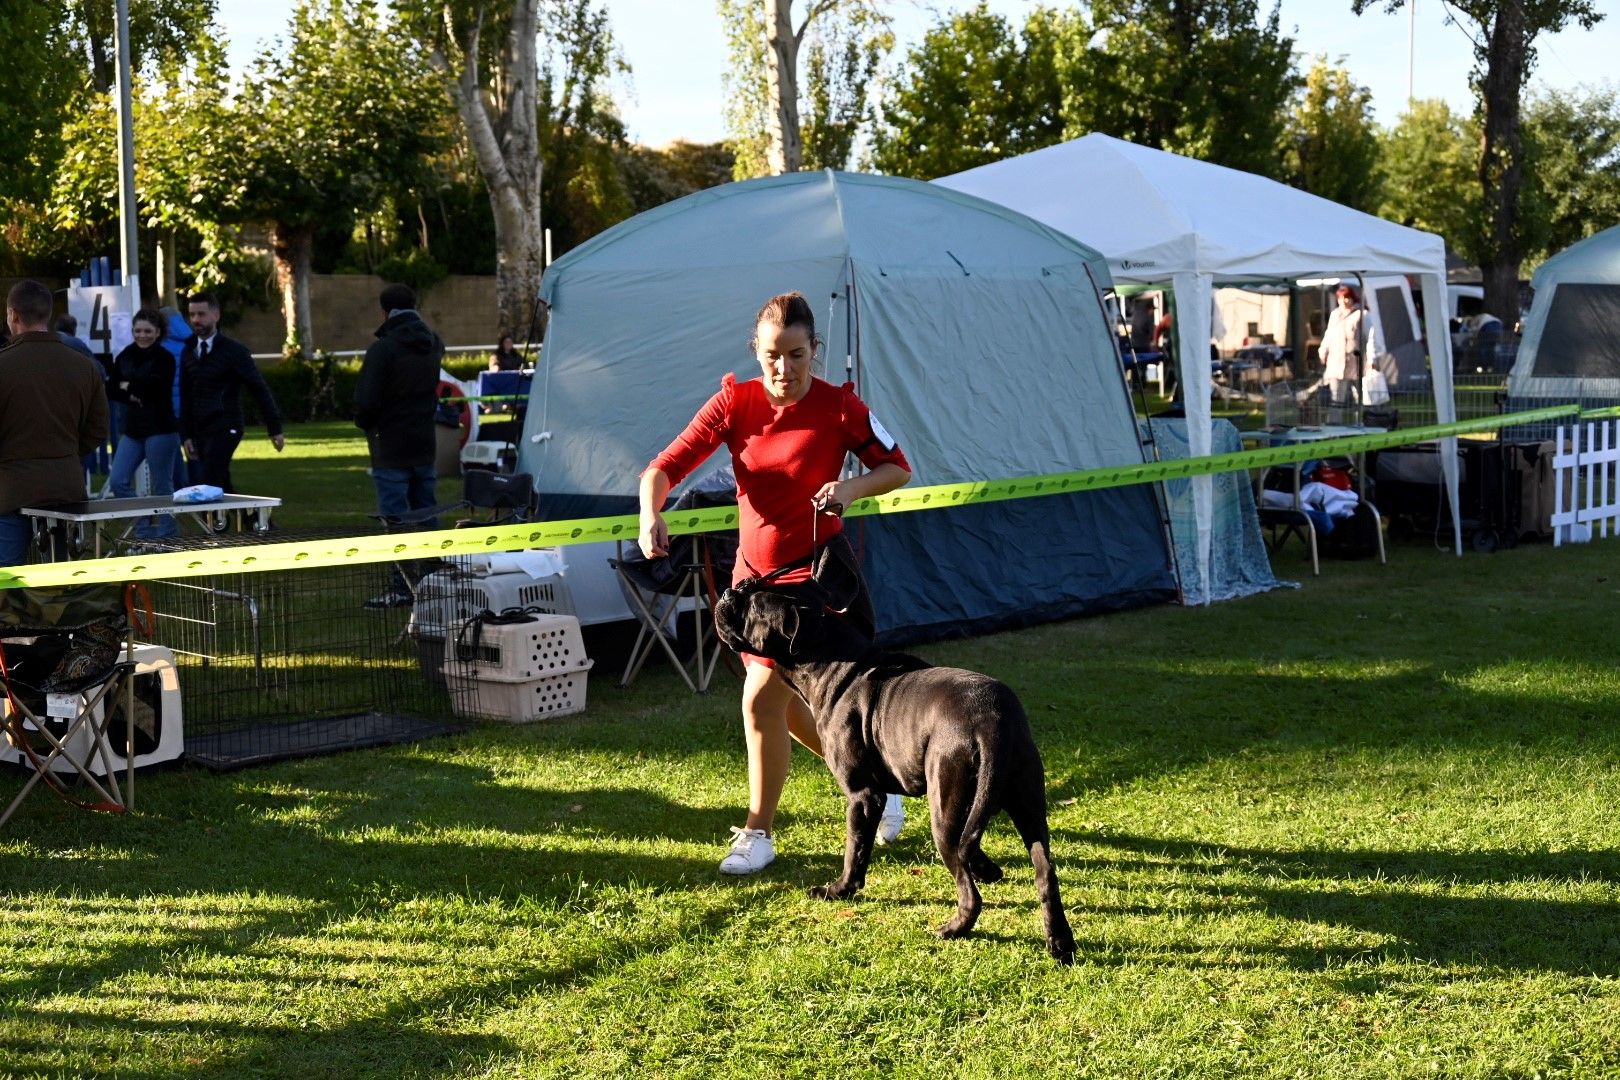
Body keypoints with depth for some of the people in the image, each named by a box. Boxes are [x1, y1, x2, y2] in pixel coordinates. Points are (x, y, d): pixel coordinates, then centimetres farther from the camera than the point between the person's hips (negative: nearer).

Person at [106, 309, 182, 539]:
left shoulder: (164, 358, -5)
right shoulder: (125, 356, 11)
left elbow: (155, 387, -19)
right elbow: (111, 390, 7)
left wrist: (128, 386, -4)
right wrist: (131, 396, -11)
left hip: (160, 429, -6)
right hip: (133, 429, 6)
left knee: (162, 486, 0)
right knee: (118, 482, 1)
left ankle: (167, 535, 10)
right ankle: (144, 529, 13)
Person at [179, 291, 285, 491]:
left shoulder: (234, 350, -6)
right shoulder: (188, 352, 11)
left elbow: (259, 389, -6)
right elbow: (185, 397, 15)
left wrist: (274, 428, -7)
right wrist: (186, 435, 10)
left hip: (225, 430, -6)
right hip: (200, 433, 6)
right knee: (222, 487, 10)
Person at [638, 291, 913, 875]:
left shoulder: (838, 406, -13)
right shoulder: (734, 402, -7)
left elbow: (897, 467, -2)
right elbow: (666, 465, -12)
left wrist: (852, 487, -23)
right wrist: (650, 516, -33)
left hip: (815, 571, -5)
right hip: (754, 570, 5)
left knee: (762, 700, -13)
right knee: (789, 706, 14)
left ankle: (758, 834, 4)